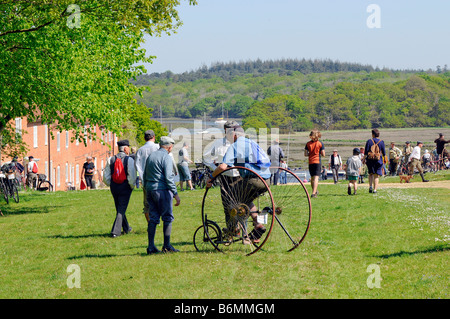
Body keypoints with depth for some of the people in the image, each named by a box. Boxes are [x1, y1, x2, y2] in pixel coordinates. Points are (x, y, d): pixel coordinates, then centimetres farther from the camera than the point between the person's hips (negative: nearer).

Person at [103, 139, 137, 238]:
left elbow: (106, 177, 1)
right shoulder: (129, 160, -11)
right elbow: (132, 177, -17)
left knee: (119, 208, 20)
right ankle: (115, 231, -8)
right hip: (125, 187, -4)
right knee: (121, 210, 1)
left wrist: (111, 185, 16)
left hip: (114, 187, 5)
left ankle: (126, 228, 35)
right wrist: (132, 186, 1)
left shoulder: (111, 159, 1)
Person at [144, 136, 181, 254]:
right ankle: (167, 246, -1)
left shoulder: (150, 156, 15)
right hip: (162, 190, -8)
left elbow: (145, 175, 20)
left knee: (153, 218, 8)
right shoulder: (166, 157, -10)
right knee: (167, 218, 0)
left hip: (150, 190, 8)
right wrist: (175, 194, -15)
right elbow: (168, 177, -17)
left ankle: (151, 246, 6)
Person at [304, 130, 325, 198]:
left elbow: (305, 154, 0)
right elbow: (323, 154, -5)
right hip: (317, 161, -3)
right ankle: (314, 193, -18)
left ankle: (315, 191, 29)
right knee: (316, 177, -6)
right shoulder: (320, 143, -5)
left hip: (310, 162, 3)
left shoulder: (308, 144, 1)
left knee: (312, 178, 17)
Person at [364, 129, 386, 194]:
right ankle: (375, 189, -1)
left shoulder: (369, 141, -2)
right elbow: (384, 152, 2)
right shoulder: (381, 142, -1)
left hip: (370, 160, 0)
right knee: (376, 175, 5)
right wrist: (385, 159, 14)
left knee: (370, 174, 17)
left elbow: (365, 152, -3)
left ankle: (370, 186, -2)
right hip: (378, 160, 0)